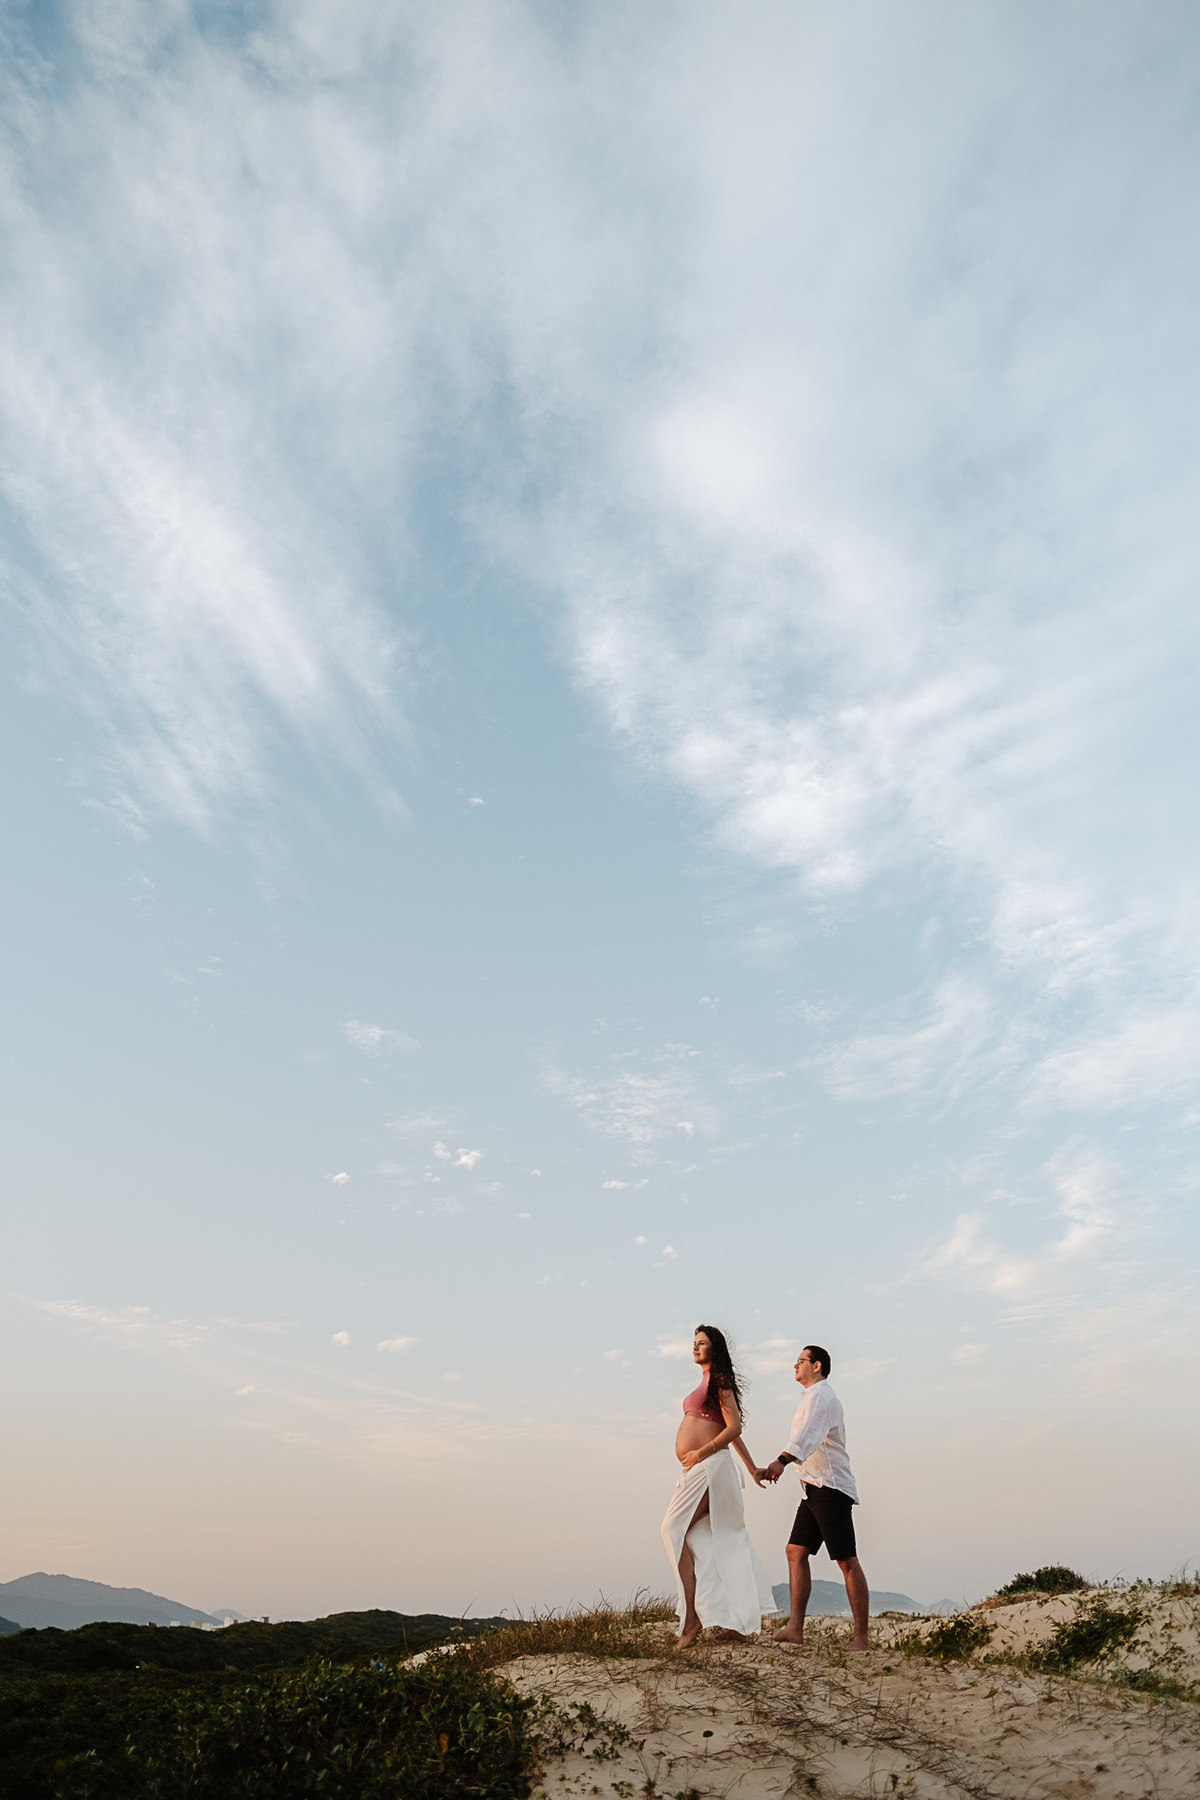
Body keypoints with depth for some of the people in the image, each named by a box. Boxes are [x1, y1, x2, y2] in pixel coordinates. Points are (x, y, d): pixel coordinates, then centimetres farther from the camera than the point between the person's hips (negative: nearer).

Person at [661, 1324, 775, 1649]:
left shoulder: (719, 1381, -6)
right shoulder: (706, 1384, 21)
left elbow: (733, 1428, -15)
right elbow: (732, 1431, 25)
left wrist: (701, 1453, -18)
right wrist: (752, 1467, 27)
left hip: (710, 1465, -9)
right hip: (697, 1471, 9)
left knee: (676, 1531, -13)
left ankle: (692, 1618, -14)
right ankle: (744, 1620, 14)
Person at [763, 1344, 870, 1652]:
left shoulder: (821, 1395, -12)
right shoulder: (815, 1397, 21)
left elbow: (809, 1434, -30)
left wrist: (782, 1460, -43)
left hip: (831, 1488, -10)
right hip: (815, 1488, 10)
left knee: (847, 1561, -6)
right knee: (796, 1551, 4)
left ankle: (862, 1638, -3)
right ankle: (795, 1628, 4)